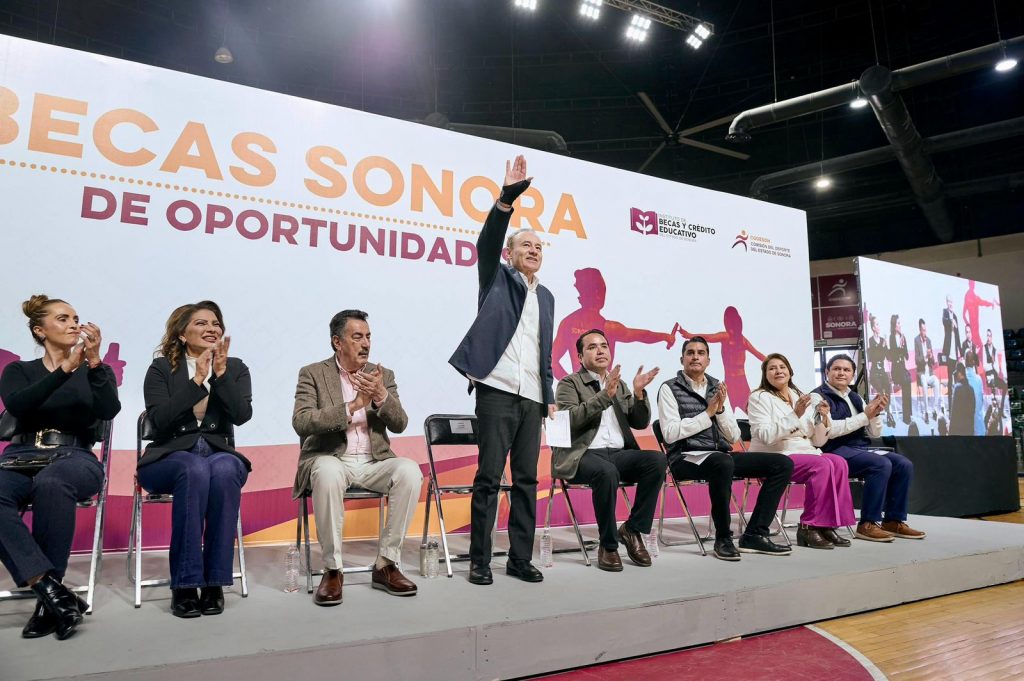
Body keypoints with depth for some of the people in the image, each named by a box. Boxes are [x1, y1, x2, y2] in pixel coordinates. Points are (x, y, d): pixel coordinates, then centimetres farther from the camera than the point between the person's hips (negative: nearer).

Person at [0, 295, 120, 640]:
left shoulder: (95, 371, 17)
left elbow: (108, 410, -5)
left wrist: (94, 360, -16)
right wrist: (65, 368, -17)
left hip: (74, 457, -1)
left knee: (51, 484, -38)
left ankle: (48, 600, -28)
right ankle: (53, 589, -36)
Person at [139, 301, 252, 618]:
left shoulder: (235, 368, 10)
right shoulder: (161, 368, 5)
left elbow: (242, 415, -7)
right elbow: (158, 420, -10)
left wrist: (221, 373, -14)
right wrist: (197, 381, -15)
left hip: (220, 454, 1)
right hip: (171, 456, -1)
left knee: (224, 472, -36)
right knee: (195, 470, -37)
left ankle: (215, 582, -28)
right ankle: (184, 585, -30)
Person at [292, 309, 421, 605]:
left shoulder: (383, 375, 12)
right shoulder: (312, 374, 3)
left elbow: (399, 424, 2)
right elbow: (301, 422, -13)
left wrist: (382, 396, -17)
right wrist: (353, 406, -20)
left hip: (374, 462, 3)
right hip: (330, 459, -3)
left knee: (410, 471, -27)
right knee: (328, 472, -38)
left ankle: (387, 564, -14)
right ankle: (332, 569, -21)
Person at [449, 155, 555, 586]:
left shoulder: (546, 297, 22)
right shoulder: (497, 277, 9)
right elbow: (487, 241, -11)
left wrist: (550, 396, 15)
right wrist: (507, 197, -24)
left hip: (532, 397, 5)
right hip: (497, 390, -5)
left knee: (527, 479, 6)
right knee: (489, 476, -5)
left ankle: (520, 558, 13)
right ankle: (479, 561, 4)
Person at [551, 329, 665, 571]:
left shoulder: (620, 385, 21)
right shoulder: (569, 384, 5)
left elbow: (640, 423, 14)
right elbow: (570, 419, -14)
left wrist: (639, 393, -3)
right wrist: (605, 395, -22)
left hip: (618, 453, 5)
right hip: (582, 455, -5)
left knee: (657, 459, -23)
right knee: (607, 471, -37)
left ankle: (632, 529, -9)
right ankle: (608, 546, -18)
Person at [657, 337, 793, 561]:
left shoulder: (718, 387, 16)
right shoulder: (670, 388, 0)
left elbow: (733, 436, 10)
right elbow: (670, 434, -13)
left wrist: (720, 410, -7)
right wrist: (708, 413, -11)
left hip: (722, 456, 7)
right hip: (687, 458, -6)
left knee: (783, 464, -7)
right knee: (723, 463, -39)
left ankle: (754, 535, -7)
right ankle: (723, 538, -20)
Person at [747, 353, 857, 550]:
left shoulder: (801, 397, 17)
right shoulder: (759, 397, 0)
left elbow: (817, 442, 13)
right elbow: (766, 436, -17)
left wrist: (823, 420, -5)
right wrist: (795, 415, -22)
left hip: (805, 453, 6)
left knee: (839, 462, -22)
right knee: (822, 465, -28)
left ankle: (827, 524, -17)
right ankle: (809, 527, -20)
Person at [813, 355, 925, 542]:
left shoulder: (855, 398, 17)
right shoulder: (819, 396, -5)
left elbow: (874, 433, 16)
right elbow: (829, 430, -21)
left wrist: (876, 412, -5)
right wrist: (865, 416, -17)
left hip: (860, 449, 8)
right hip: (835, 452, -8)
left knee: (904, 465, -8)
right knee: (881, 464, -28)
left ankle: (893, 521, -1)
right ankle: (867, 524, -21)